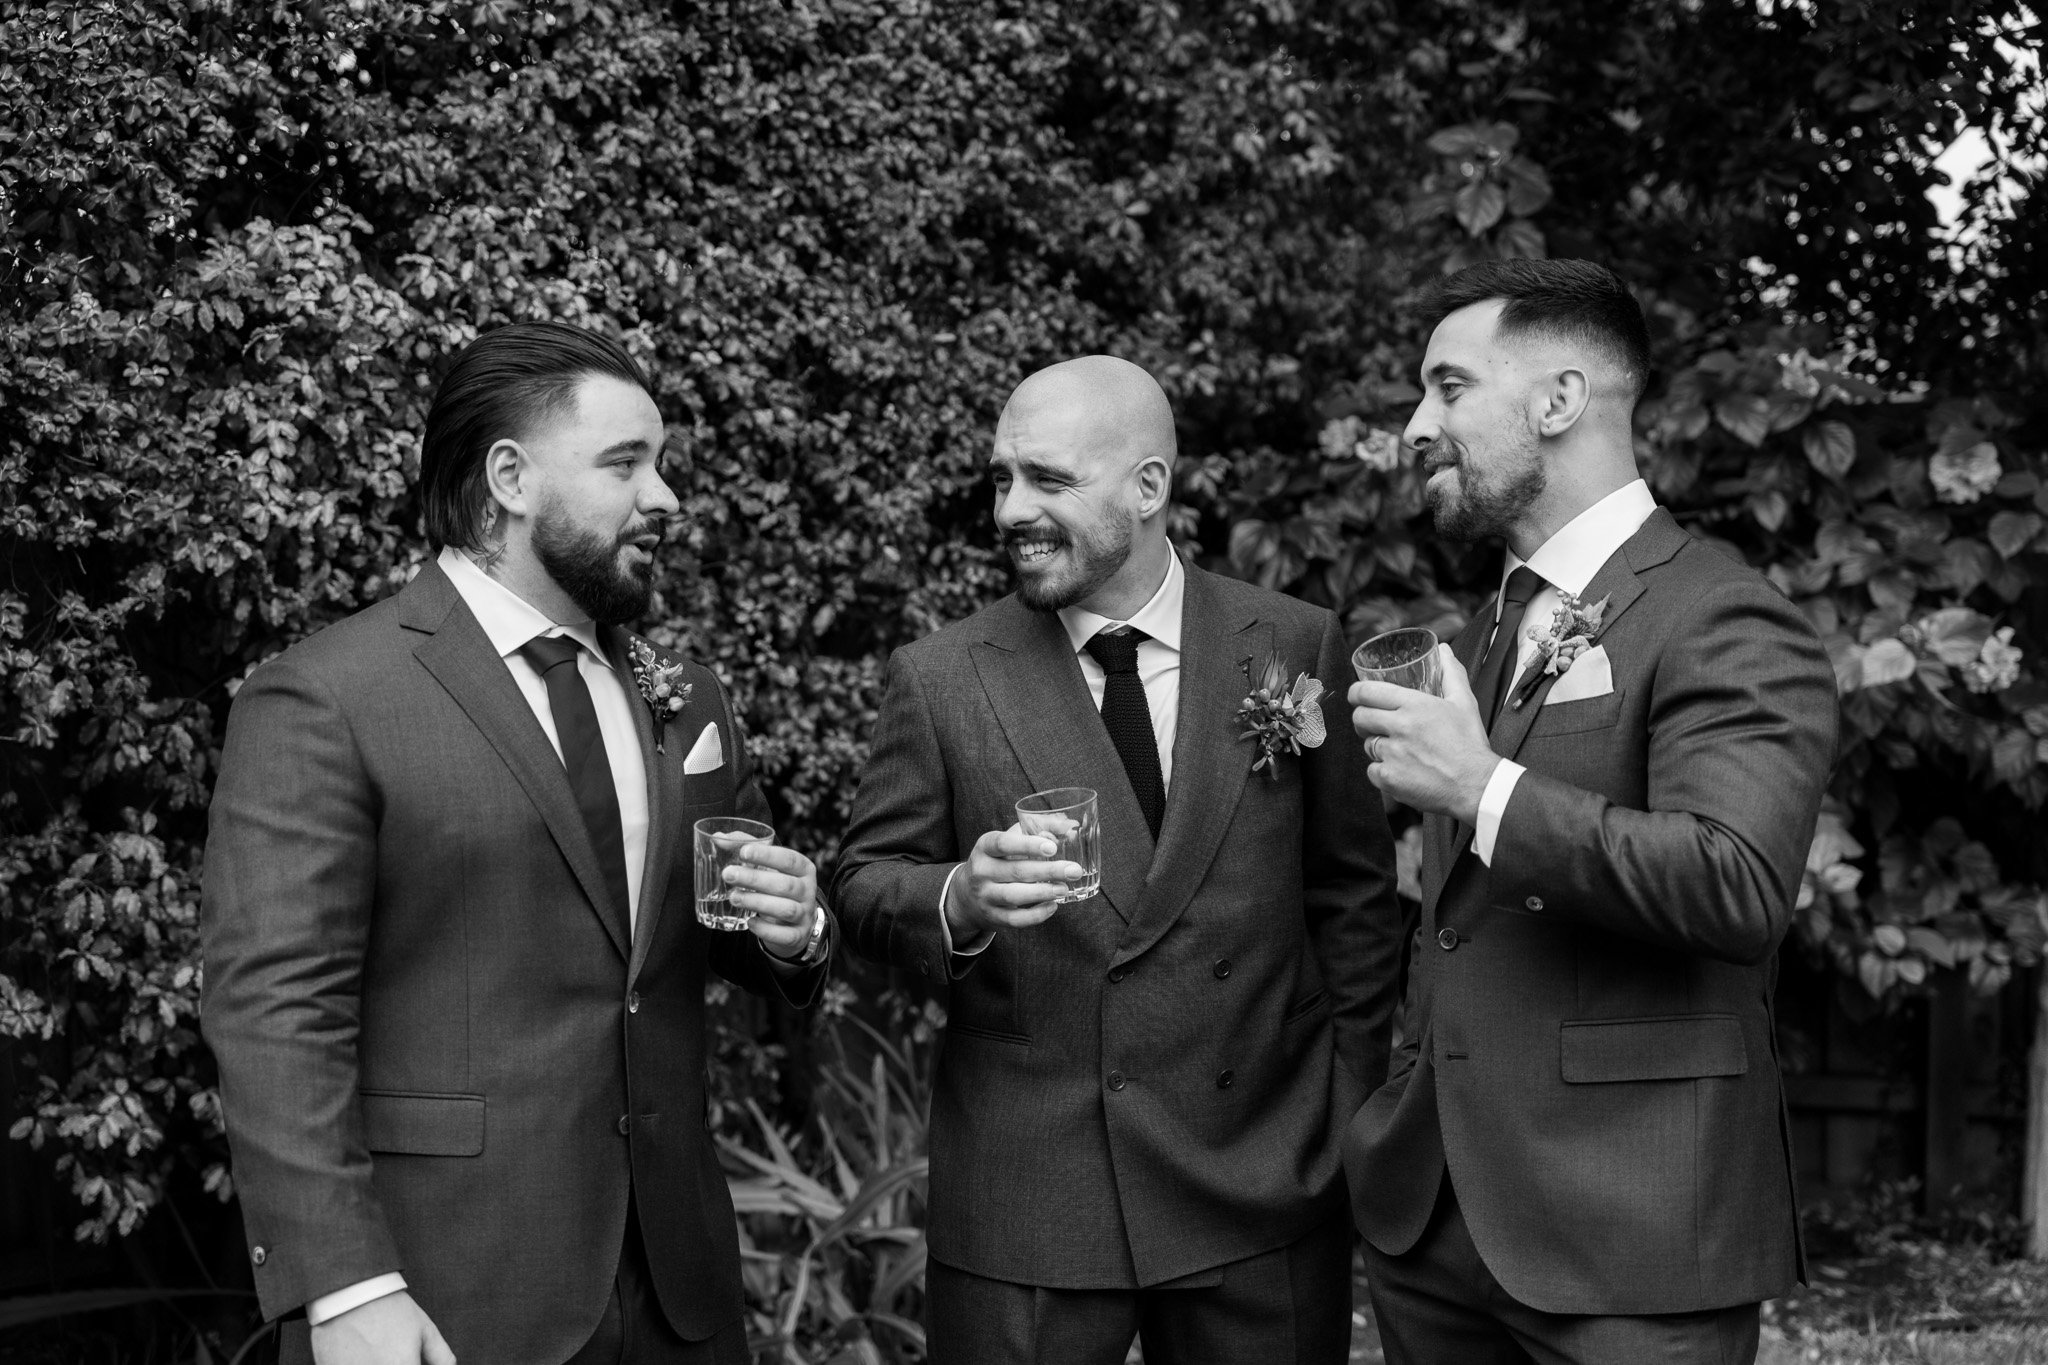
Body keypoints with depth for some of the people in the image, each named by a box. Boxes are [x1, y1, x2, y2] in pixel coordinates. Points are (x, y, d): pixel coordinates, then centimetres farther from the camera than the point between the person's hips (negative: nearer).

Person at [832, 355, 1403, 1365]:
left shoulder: (1297, 651, 1)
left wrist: (1350, 1120, 4)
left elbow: (1354, 895, 7)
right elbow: (865, 884, 2)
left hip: (1265, 1193, 1)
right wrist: (959, 899, -19)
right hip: (1018, 1206, 0)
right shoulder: (940, 678, -1)